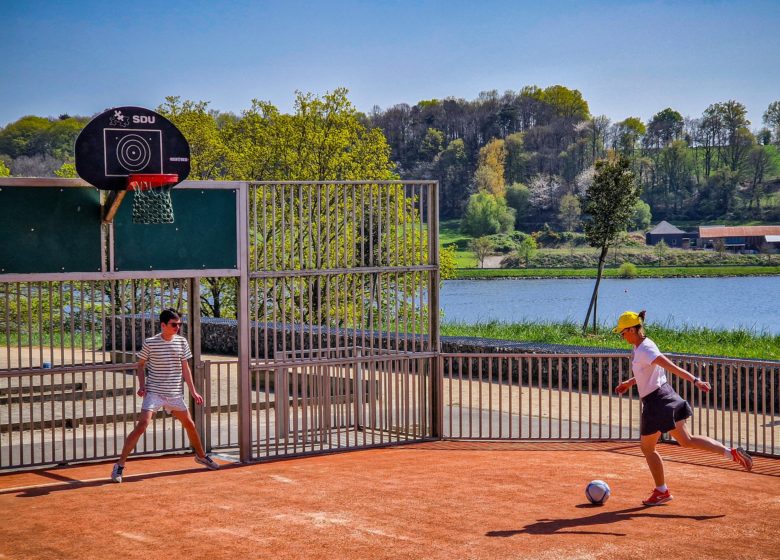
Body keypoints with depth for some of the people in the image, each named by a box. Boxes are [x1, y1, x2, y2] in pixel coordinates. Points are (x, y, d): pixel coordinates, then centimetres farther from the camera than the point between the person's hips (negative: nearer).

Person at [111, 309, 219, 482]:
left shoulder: (182, 342, 2)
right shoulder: (150, 343, -8)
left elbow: (185, 368, 8)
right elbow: (140, 365, 5)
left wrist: (193, 391, 5)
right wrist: (142, 386, -8)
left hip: (175, 394, 4)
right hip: (154, 392, -4)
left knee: (189, 424, 16)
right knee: (141, 426, -18)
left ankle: (201, 456, 40)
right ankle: (120, 465, -13)